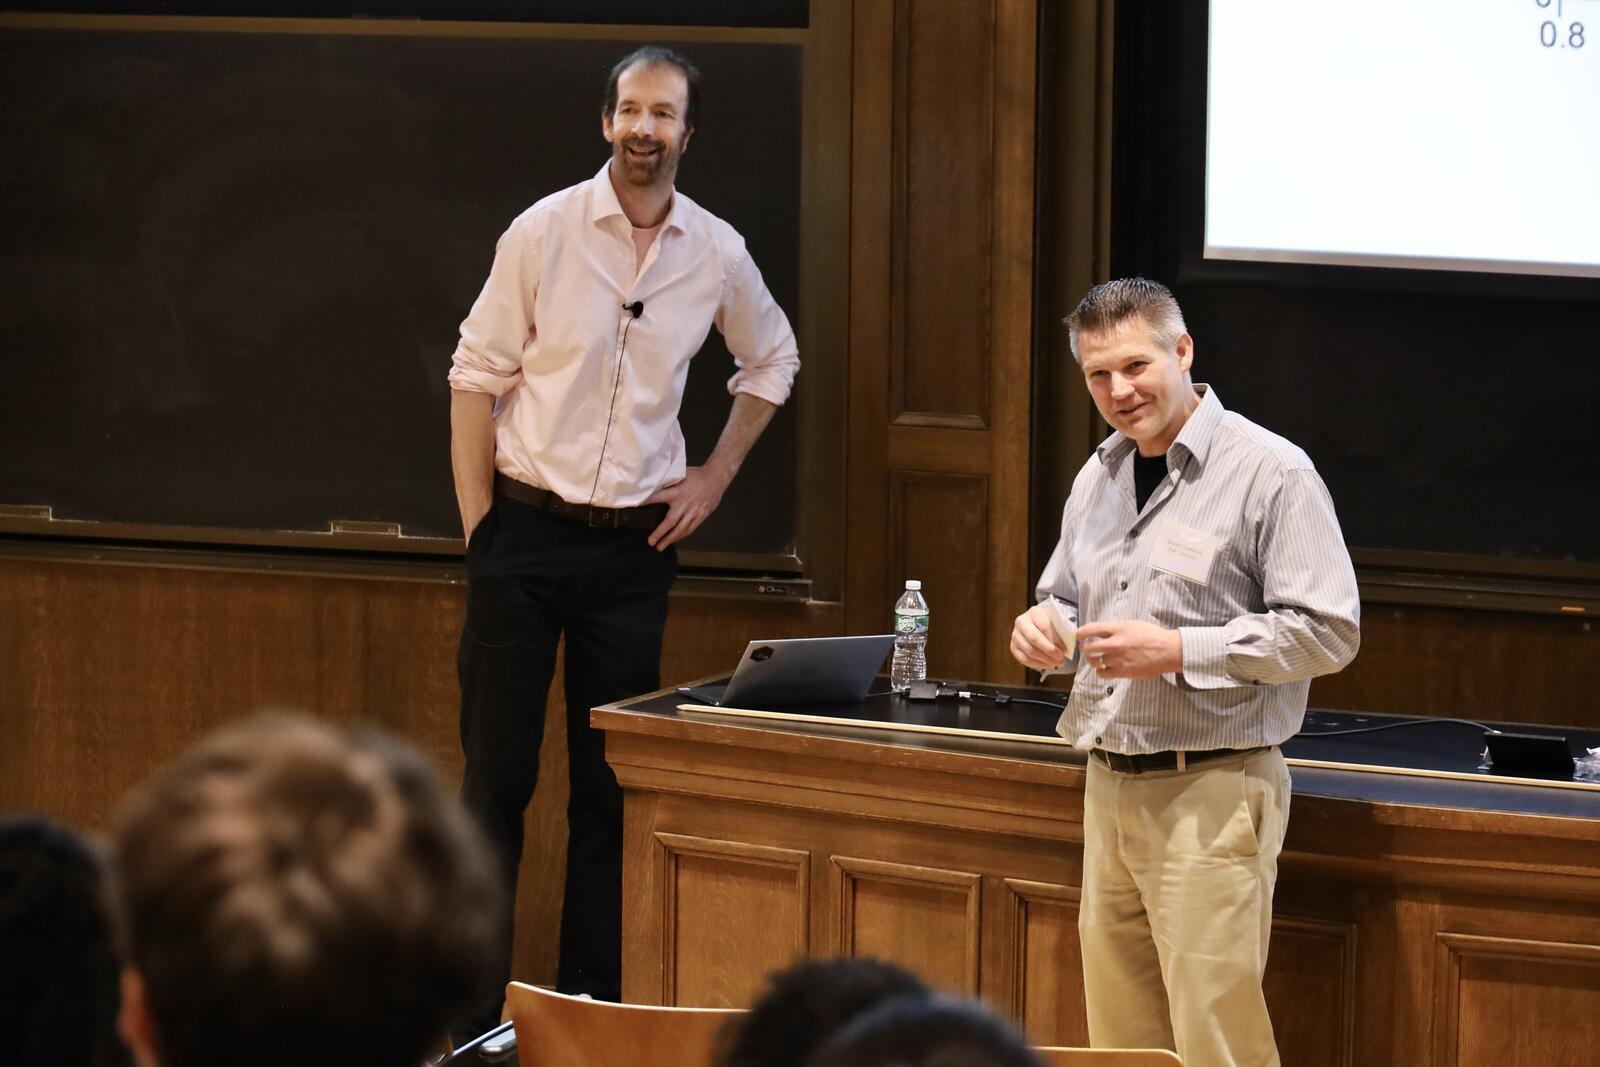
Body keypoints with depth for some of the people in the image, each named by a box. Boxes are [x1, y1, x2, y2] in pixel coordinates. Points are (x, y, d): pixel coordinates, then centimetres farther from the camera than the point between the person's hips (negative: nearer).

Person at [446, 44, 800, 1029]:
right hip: (527, 535, -2)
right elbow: (477, 376, -3)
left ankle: (592, 1002, 16)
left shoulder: (718, 253, 2)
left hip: (636, 544, 3)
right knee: (498, 774, 1)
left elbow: (772, 360, 21)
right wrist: (478, 527, -6)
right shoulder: (544, 232, -7)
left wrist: (716, 477, 12)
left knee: (611, 785, 8)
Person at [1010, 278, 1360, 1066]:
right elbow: (1067, 596, 28)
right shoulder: (1099, 477, 14)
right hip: (1110, 788, 7)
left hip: (1212, 792, -7)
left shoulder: (1270, 472, -10)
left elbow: (1327, 631, -14)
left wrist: (1179, 651, -19)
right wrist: (1044, 628, 3)